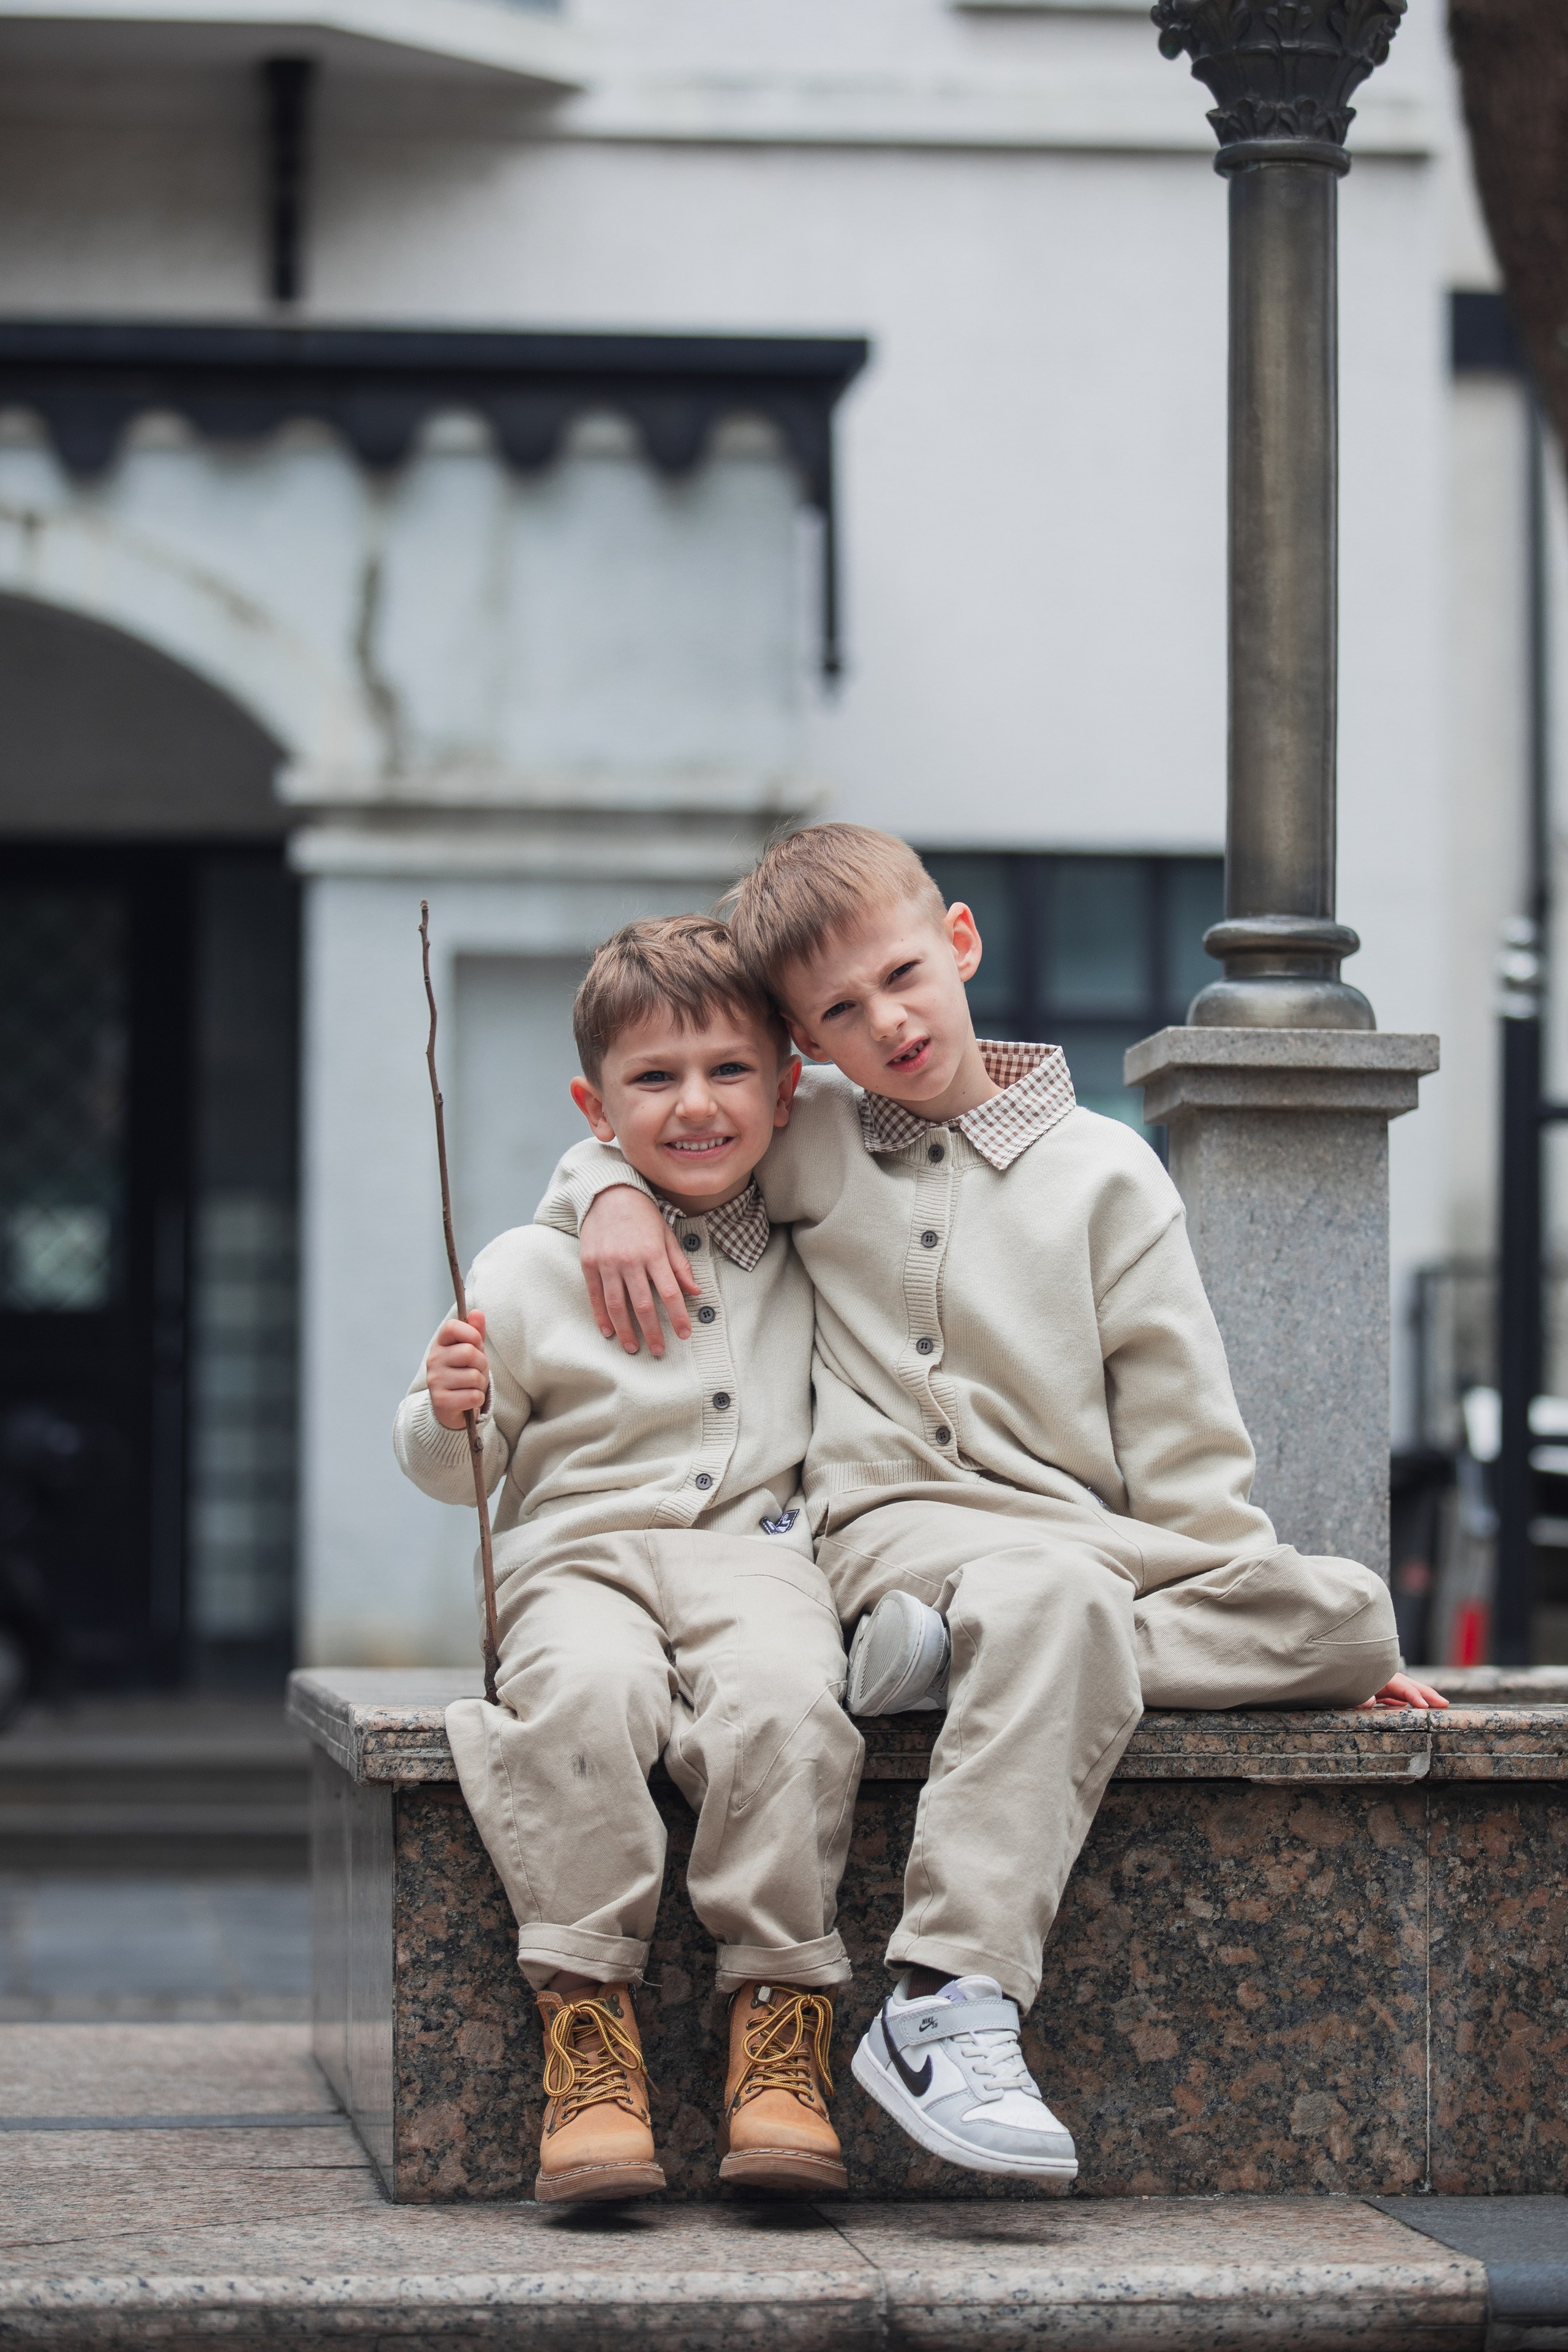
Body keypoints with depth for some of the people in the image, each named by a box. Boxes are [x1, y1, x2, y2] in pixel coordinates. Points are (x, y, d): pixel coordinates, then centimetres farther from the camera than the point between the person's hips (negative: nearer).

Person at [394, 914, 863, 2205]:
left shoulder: (814, 1256, 17)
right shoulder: (530, 1273, 9)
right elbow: (455, 1470, 12)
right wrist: (449, 1414, -10)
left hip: (758, 1560, 1)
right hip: (582, 1555, -1)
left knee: (785, 1698, -35)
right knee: (586, 1692, -37)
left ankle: (782, 2023, -31)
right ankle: (587, 2024, -32)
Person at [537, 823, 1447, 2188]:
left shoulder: (1103, 1172, 12)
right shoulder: (799, 1143, 15)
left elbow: (1179, 1428, 11)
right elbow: (624, 1124, 29)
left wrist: (1267, 1607, 4)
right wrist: (613, 1196, 4)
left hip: (1084, 1531, 3)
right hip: (896, 1523, -3)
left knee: (1348, 1615, -22)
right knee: (1055, 1598, -39)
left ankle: (965, 1648, -31)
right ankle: (947, 2012, -50)